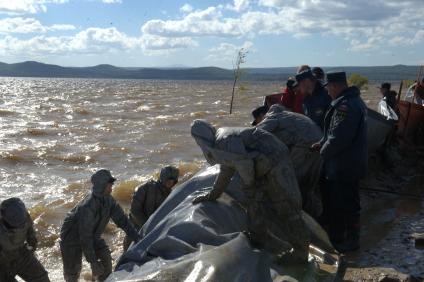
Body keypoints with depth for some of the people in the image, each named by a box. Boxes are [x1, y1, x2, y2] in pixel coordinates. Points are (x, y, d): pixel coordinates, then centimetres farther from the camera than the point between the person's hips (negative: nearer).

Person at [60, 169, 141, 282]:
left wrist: (137, 238, -13)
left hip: (92, 236, 7)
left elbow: (121, 219, -7)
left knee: (106, 257, -5)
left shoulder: (109, 200, -13)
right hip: (73, 236, -7)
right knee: (73, 271, -2)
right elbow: (85, 236, -33)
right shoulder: (87, 206, -36)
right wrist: (92, 261, -31)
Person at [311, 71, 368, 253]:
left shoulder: (345, 105, -25)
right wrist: (323, 143, 6)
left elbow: (339, 138, -27)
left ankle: (351, 241, 18)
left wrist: (324, 151, -11)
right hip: (350, 163, 11)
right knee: (334, 201, 21)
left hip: (345, 166, -11)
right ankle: (335, 237, 34)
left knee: (346, 205, 3)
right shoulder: (354, 101, 11)